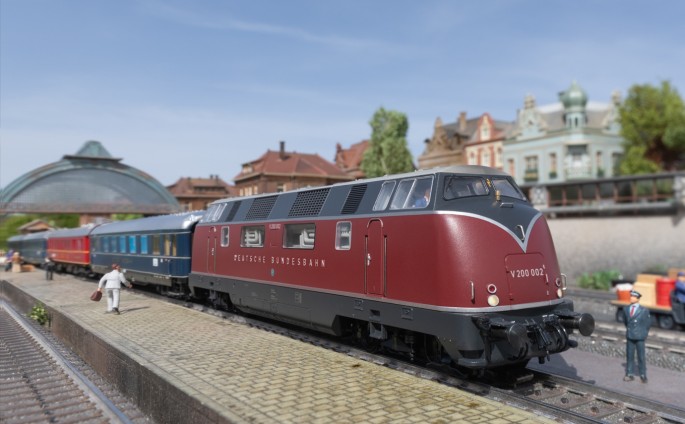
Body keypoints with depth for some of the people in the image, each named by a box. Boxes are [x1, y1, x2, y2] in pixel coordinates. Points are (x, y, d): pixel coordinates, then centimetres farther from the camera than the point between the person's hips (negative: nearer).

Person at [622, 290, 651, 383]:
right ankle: (630, 374, 13)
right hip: (629, 336, 3)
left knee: (641, 357, 1)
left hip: (640, 337, -3)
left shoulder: (644, 310, -5)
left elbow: (648, 323, 2)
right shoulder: (626, 309, 5)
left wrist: (644, 333, 5)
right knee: (629, 356, 6)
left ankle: (643, 375, 11)